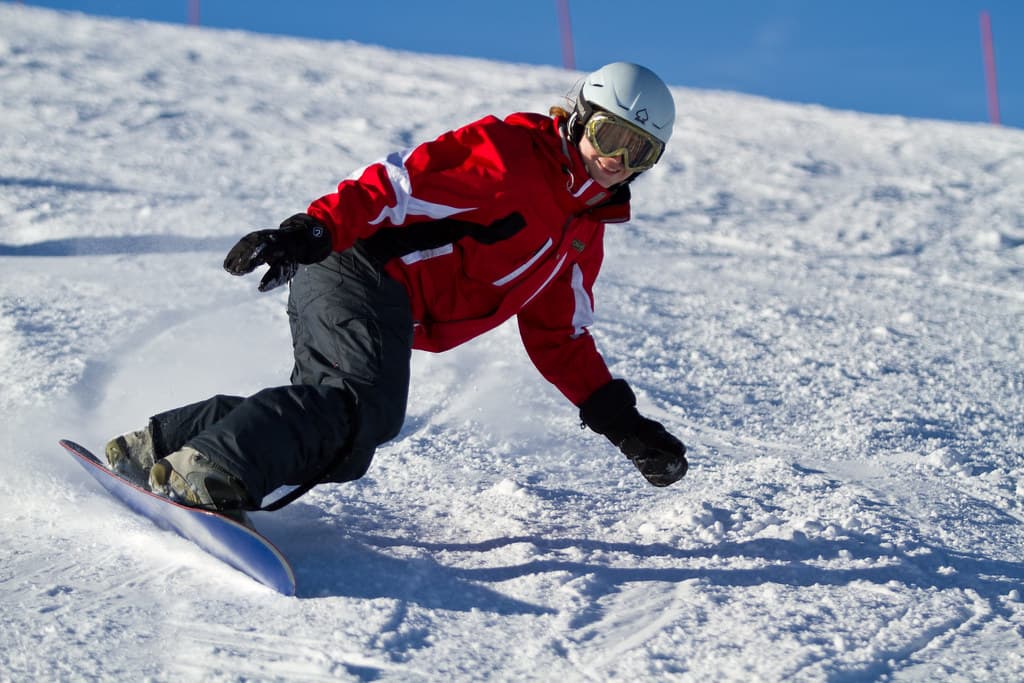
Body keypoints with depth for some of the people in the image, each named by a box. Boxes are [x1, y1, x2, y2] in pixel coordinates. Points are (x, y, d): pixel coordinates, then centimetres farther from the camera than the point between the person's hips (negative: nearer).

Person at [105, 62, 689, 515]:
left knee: (337, 441, 0)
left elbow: (559, 337, 24)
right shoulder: (509, 150, -6)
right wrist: (312, 231, -29)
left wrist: (622, 421, 14)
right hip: (362, 275, -9)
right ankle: (213, 469, -36)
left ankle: (151, 450, 4)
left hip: (392, 313, 9)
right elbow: (403, 181, -15)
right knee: (367, 404, -31)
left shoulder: (583, 235, 21)